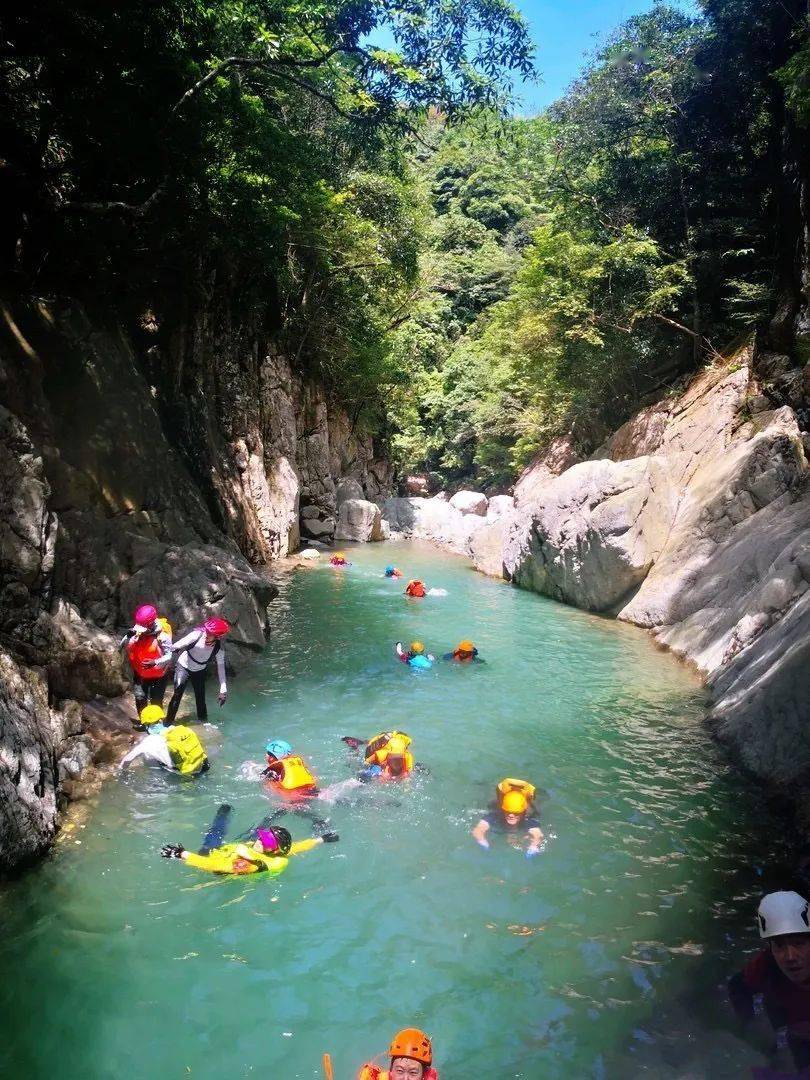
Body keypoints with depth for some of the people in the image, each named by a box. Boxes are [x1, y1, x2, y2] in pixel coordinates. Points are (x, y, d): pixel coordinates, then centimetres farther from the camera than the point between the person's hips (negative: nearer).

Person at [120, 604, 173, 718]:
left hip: (158, 676, -4)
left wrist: (155, 662, -40)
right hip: (140, 674, 4)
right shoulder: (138, 630, -13)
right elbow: (120, 646, -12)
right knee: (140, 700, 16)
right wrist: (127, 636, -33)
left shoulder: (162, 636, -26)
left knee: (155, 702, 7)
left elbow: (169, 656, -23)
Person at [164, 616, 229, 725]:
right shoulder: (197, 635, -31)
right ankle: (168, 723, 6)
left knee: (201, 698, 8)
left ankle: (203, 722, 29)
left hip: (199, 672, 2)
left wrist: (223, 689, -18)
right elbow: (178, 645, -28)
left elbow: (221, 667, -17)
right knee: (177, 695, -8)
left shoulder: (219, 648, -23)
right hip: (183, 667, -2)